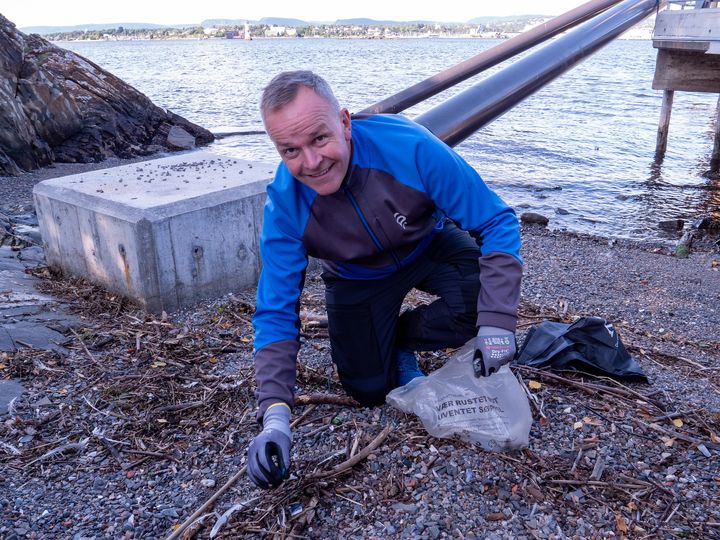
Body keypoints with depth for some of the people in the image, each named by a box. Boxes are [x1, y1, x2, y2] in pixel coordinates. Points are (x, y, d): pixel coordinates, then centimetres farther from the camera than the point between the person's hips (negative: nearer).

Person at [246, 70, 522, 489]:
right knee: (370, 390, -9)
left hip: (429, 246, 0)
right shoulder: (285, 203, -29)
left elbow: (498, 222, -27)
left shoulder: (410, 147, -36)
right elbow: (276, 313, -23)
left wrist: (497, 323, -35)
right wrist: (275, 416, -34)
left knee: (481, 301, -29)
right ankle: (390, 346, 26)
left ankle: (398, 336, 2)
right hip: (358, 278, 0)